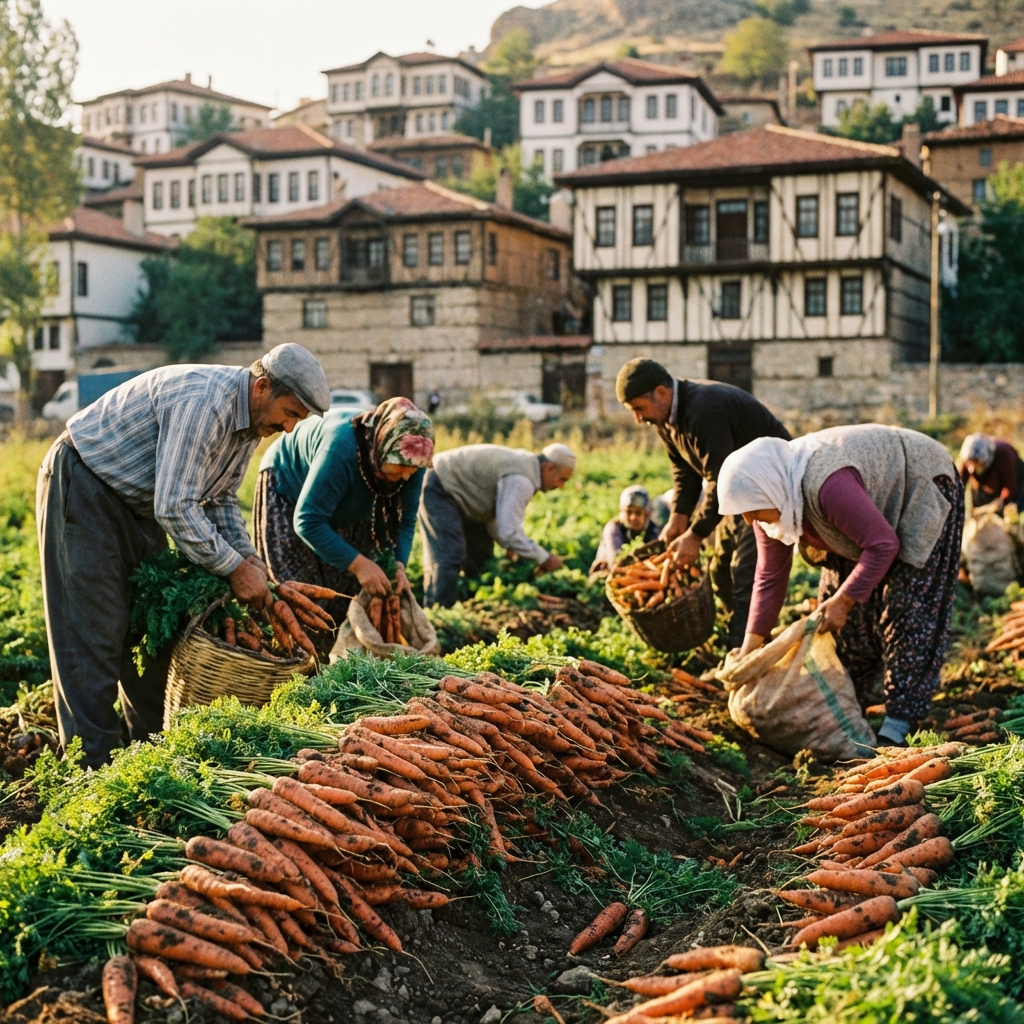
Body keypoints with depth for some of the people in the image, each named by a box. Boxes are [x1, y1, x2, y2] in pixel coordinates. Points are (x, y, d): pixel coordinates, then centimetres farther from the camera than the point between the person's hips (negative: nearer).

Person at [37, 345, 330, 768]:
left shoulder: (252, 417, 0)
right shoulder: (203, 401, -31)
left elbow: (221, 498, 11)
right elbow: (174, 508, -34)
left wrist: (247, 557, -4)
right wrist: (234, 567, -25)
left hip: (139, 502, 10)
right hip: (83, 485, -10)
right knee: (94, 633, -10)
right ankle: (93, 764, -6)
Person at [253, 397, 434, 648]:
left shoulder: (410, 460, -25)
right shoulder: (341, 448, -43)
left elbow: (405, 520, -13)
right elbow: (307, 522, -40)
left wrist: (399, 565, -30)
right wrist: (358, 563, -44)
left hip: (349, 512, 6)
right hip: (288, 492, -5)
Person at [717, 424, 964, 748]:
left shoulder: (826, 486, -42)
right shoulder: (772, 498, -14)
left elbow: (883, 545, -35)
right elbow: (769, 576, -6)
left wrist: (843, 601, -30)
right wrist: (749, 648, -8)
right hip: (880, 507, 8)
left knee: (906, 610, -13)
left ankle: (898, 723, -12)